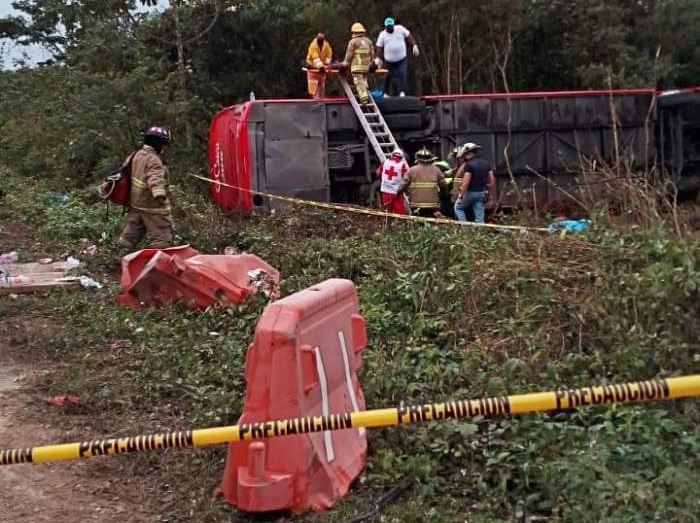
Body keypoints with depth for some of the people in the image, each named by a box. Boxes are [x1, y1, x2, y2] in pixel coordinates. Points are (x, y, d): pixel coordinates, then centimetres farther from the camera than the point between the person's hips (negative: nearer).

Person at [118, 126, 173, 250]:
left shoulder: (135, 155, 12)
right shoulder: (153, 160, -18)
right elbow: (155, 179, -36)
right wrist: (159, 195, -52)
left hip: (135, 202, 10)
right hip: (152, 206, -10)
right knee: (163, 239, -7)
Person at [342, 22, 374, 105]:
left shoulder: (353, 41, -6)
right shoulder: (368, 41, 12)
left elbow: (349, 54, -6)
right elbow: (372, 53, 13)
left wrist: (346, 63, 6)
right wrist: (370, 62, 23)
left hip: (357, 66, -6)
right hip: (366, 66, 6)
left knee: (359, 82, -9)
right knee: (364, 81, 18)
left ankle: (364, 98, -20)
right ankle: (366, 96, 14)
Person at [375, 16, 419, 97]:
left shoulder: (400, 29, 0)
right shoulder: (382, 35, -1)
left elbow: (409, 37, 6)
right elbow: (379, 47, 0)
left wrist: (414, 46, -3)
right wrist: (378, 58, -8)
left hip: (402, 59, 0)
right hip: (390, 61, 0)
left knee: (403, 74, -15)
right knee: (389, 77, 8)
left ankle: (402, 92, -14)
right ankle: (385, 93, 22)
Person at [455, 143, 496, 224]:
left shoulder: (469, 164, -14)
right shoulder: (486, 163, 9)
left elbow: (466, 182, -20)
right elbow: (492, 180, 10)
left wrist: (461, 194, -14)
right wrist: (490, 193, 18)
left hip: (471, 192, -6)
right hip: (481, 192, 6)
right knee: (479, 216, 6)